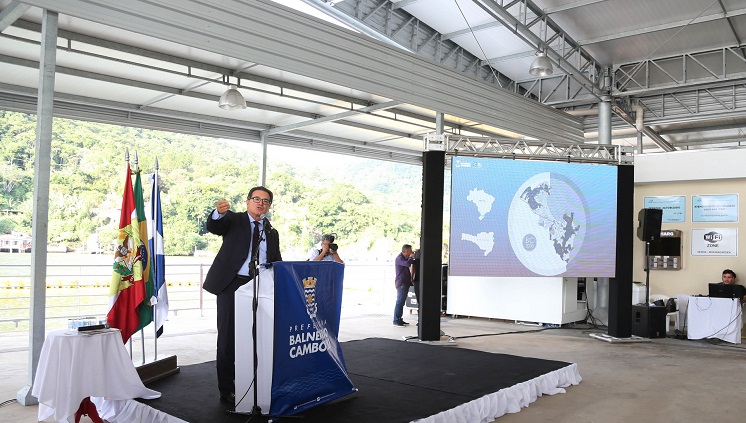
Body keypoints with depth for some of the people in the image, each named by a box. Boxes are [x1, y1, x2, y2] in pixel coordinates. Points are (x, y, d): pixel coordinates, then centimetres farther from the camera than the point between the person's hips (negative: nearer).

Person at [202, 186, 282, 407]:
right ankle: (227, 390, 10)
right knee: (228, 337, 1)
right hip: (232, 284, -4)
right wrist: (219, 212, -39)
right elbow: (212, 226, -17)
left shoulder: (272, 233, 16)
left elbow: (277, 264, 19)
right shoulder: (233, 220, 4)